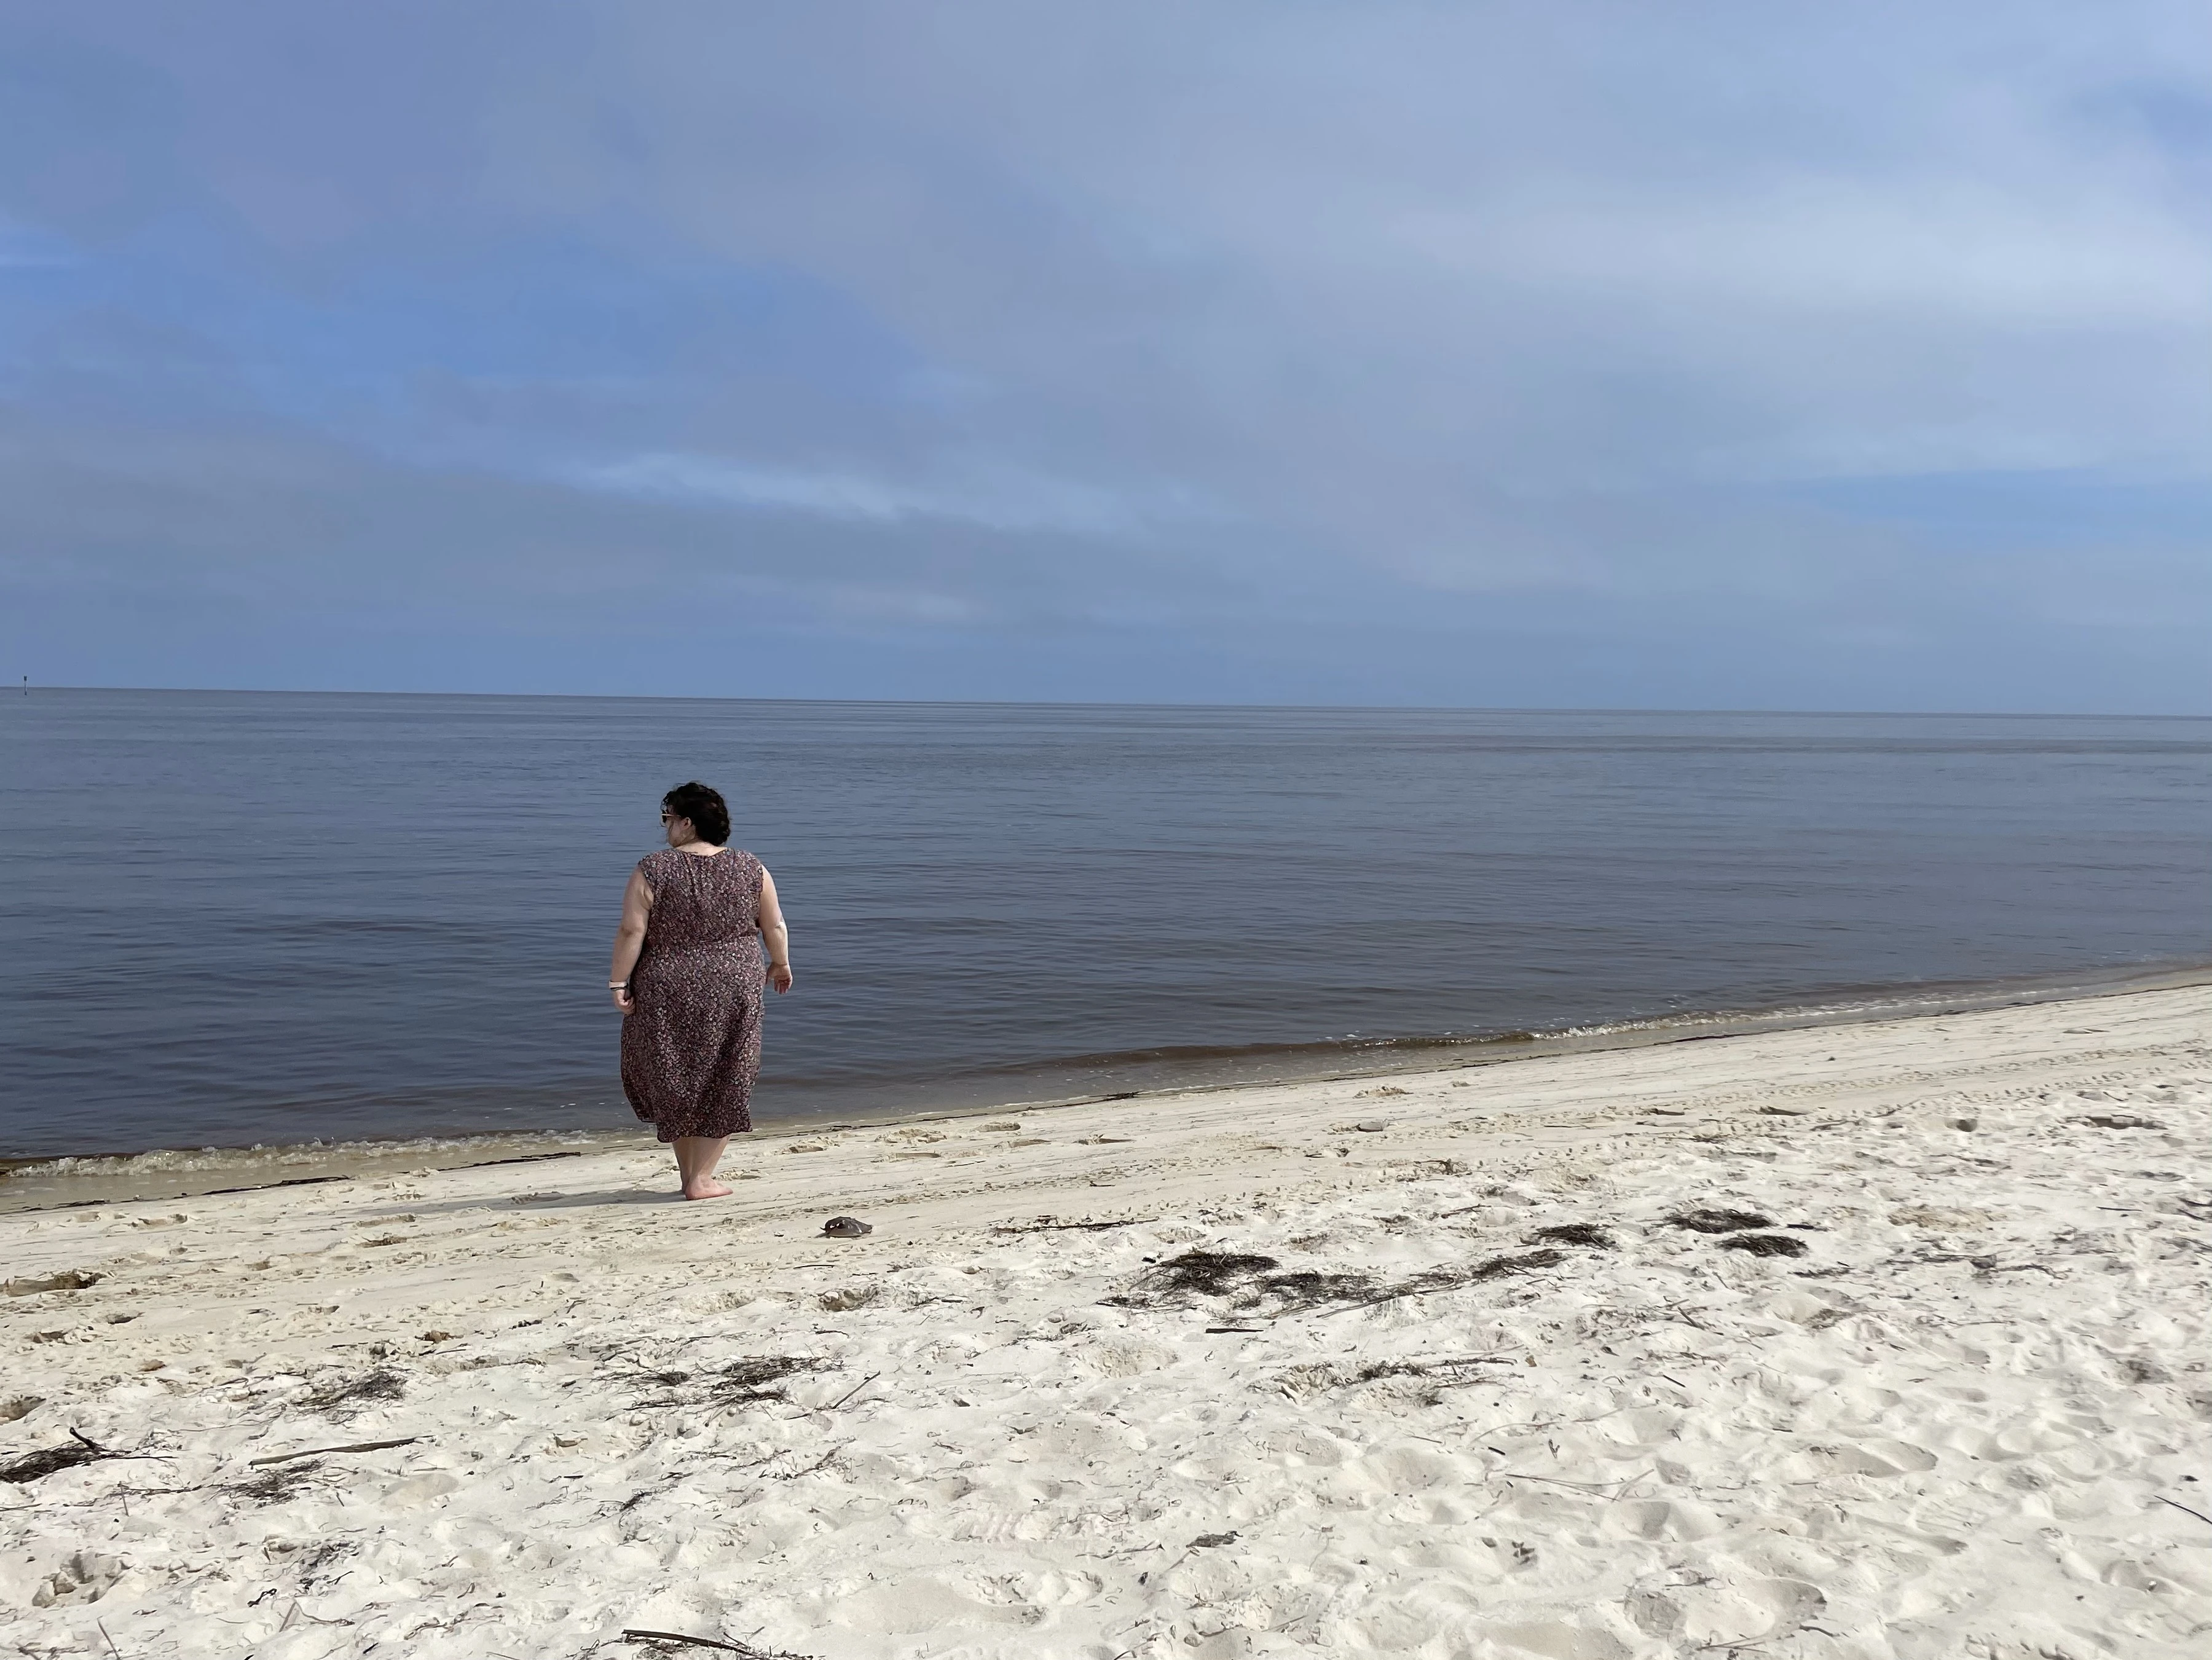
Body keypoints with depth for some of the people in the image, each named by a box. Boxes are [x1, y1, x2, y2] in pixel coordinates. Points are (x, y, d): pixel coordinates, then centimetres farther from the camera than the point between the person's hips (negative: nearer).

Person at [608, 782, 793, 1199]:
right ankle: (702, 1179, 10)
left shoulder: (652, 871, -9)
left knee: (673, 1080, 16)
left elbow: (631, 932, -11)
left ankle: (688, 1174, 21)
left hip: (668, 993, -1)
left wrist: (619, 981, -3)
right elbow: (775, 926, 4)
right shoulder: (750, 868, -1)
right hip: (735, 990, 1)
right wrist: (780, 964, 20)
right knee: (722, 1084, 10)